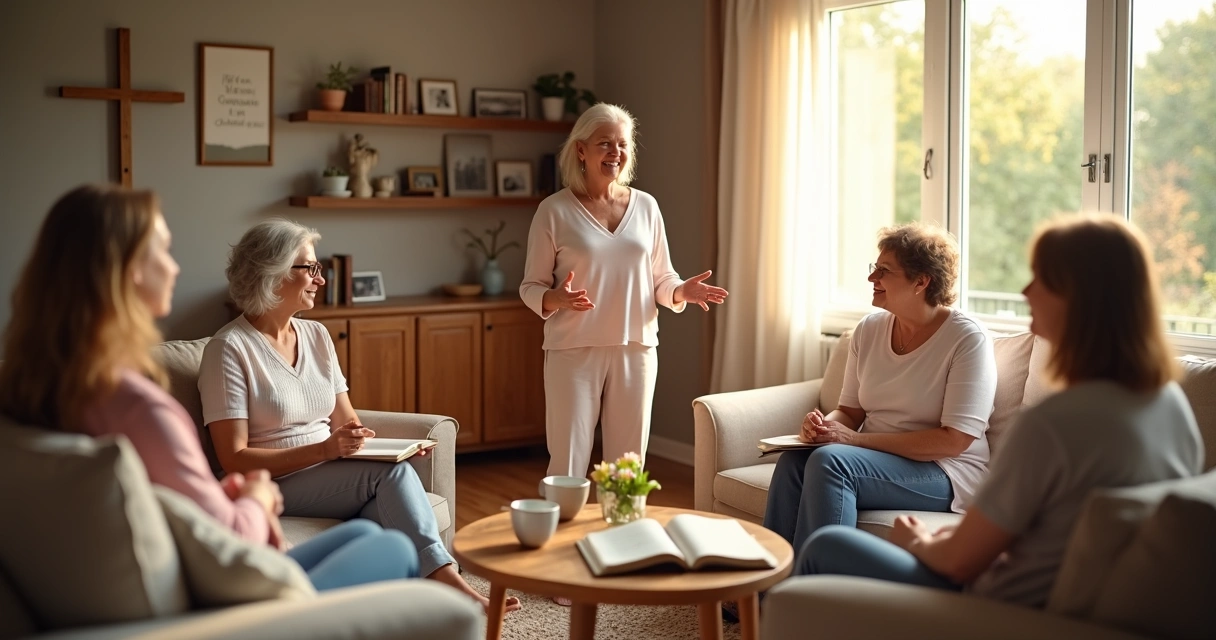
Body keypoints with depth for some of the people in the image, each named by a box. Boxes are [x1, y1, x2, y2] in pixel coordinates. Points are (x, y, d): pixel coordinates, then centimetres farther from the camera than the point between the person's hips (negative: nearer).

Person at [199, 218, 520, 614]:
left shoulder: (316, 335, 12)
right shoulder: (231, 348, -9)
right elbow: (235, 460, -14)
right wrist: (323, 450, -23)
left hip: (335, 476, 5)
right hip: (273, 486, -5)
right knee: (392, 474, -29)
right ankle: (448, 584, -31)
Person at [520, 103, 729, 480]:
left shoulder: (646, 206, 7)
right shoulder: (554, 211, -4)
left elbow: (661, 278, 12)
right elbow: (531, 287, -1)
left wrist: (681, 291, -10)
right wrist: (556, 299, -23)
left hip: (636, 350, 3)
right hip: (574, 351, -3)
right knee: (567, 466, -1)